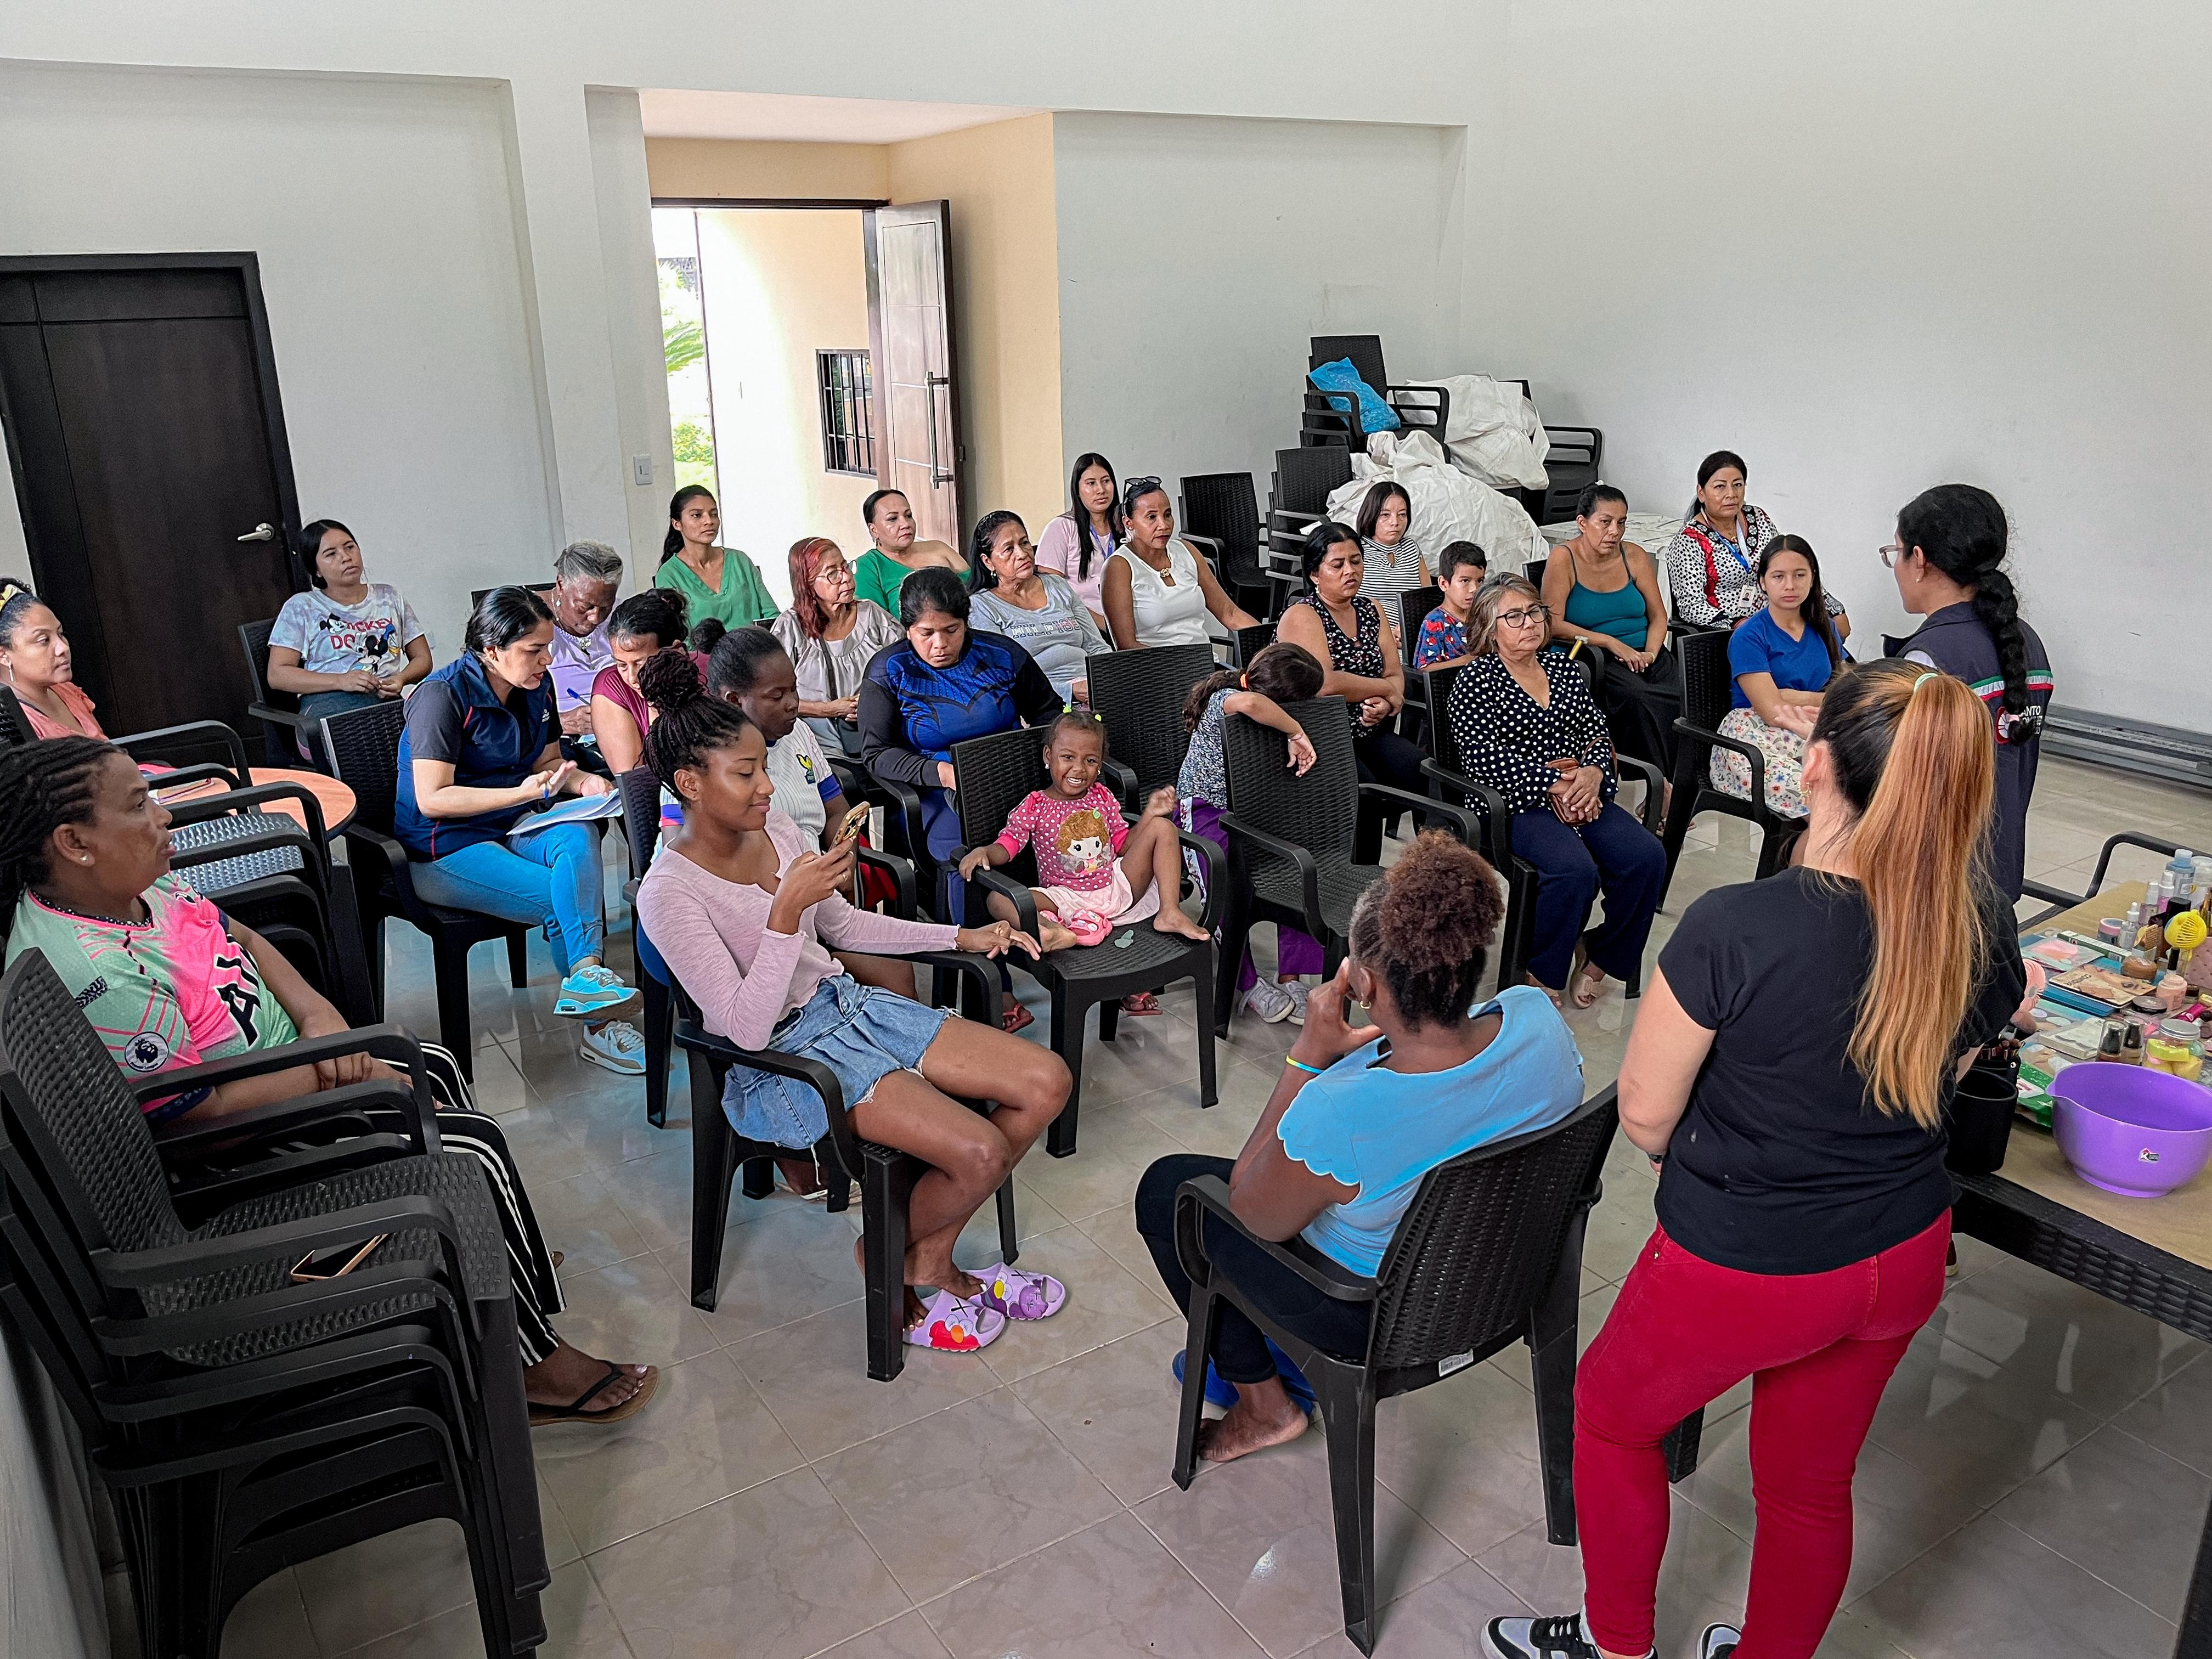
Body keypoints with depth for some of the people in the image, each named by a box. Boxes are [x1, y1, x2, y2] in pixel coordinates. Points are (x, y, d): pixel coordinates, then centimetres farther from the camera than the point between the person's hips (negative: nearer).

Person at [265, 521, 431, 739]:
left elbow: (422, 658, 22)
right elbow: (277, 675, 5)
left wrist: (402, 679, -3)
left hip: (389, 702, 4)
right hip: (328, 704, -3)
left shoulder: (389, 597, 23)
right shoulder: (301, 607, 14)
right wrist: (341, 681, -10)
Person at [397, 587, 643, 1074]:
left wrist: (582, 781, -7)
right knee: (562, 901, -23)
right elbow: (431, 799, -21)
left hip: (510, 827, 6)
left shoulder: (537, 686, 5)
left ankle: (586, 977, -39)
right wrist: (522, 792, -30)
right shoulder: (444, 695, -17)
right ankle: (599, 1025, -13)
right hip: (444, 850, -6)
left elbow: (547, 762, 17)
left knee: (579, 837, -29)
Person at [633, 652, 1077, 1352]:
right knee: (981, 1152, -22)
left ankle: (931, 1261, 12)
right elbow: (746, 1028, -25)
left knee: (1046, 1083, -3)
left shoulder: (776, 830, 0)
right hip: (784, 1057, -7)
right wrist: (786, 910, -33)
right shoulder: (669, 893, -20)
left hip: (846, 1003, 8)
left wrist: (959, 937, 11)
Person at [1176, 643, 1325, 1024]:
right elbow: (1249, 704, -44)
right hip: (1207, 810, -6)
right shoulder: (1222, 700, -18)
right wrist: (1298, 733, -34)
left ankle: (1291, 977, -11)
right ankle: (1248, 984, -9)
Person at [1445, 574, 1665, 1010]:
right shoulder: (1475, 680, 1)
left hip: (1581, 792, 6)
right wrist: (1552, 785, -17)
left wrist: (1593, 772, -8)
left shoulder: (1563, 668, 19)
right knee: (1575, 868, -33)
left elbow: (1596, 732, 15)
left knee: (1647, 857, -20)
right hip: (1515, 804, -6)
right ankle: (1541, 976, -9)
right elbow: (1482, 756, -11)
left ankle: (1600, 955, 2)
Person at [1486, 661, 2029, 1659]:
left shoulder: (1736, 929, -30)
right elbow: (1928, 1087, 5)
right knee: (1810, 1485, 27)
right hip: (1903, 1258, 5)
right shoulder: (1982, 930, -12)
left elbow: (1644, 1111, -18)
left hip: (1745, 1268, -5)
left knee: (1609, 1414, 24)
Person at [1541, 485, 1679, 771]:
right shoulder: (1564, 559, -3)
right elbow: (1553, 624, -11)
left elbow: (1658, 616, 14)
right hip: (1595, 660, -4)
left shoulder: (1634, 556, 11)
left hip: (1645, 654, 4)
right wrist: (1611, 643, -15)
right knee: (1639, 699, -34)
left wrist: (1650, 653, -7)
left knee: (1683, 696, -26)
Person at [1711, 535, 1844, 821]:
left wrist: (1791, 696, -6)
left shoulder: (1823, 628, 16)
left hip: (1810, 738, 6)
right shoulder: (1748, 637, -3)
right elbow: (1773, 713, -12)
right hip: (1754, 739, -5)